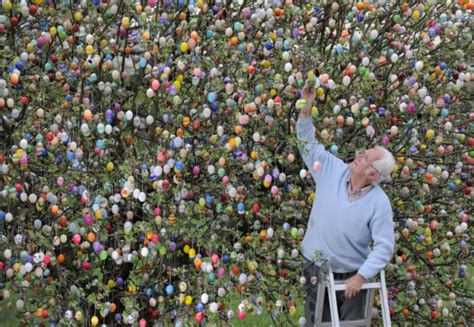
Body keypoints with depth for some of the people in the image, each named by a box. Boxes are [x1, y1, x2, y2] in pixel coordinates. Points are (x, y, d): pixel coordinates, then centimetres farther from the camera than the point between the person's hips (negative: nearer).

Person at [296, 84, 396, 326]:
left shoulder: (379, 202, -15)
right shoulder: (333, 171, -5)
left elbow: (384, 246, -15)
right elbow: (308, 144, 1)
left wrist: (361, 276, -22)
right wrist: (306, 108, -10)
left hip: (352, 277, -3)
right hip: (317, 270, 3)